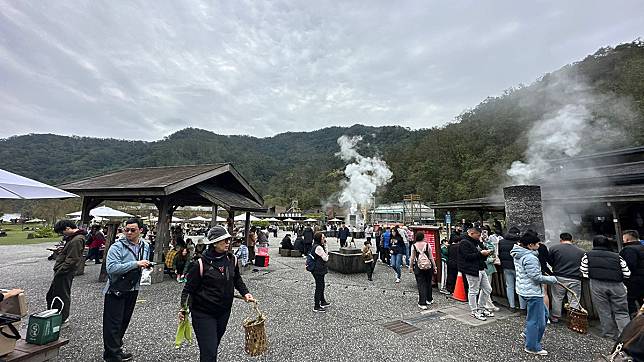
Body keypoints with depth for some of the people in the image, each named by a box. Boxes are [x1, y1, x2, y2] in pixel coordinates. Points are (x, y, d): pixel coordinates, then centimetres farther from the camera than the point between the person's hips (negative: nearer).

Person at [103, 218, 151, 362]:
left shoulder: (145, 246, 3)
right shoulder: (117, 246, -19)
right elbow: (111, 268, -30)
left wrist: (147, 266, 1)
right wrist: (136, 264, -32)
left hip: (133, 289, 6)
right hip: (116, 290, -6)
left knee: (125, 320, 20)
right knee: (113, 323, 3)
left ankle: (116, 346, 40)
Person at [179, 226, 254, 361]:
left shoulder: (232, 259, -4)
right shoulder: (202, 263, -18)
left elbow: (237, 279, 11)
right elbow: (189, 288, -8)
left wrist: (245, 293, 0)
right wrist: (183, 308, -15)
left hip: (224, 312, 5)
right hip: (203, 314, -5)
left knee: (214, 346, 22)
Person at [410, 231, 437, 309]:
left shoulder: (413, 246, -6)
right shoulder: (427, 245, -5)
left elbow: (412, 258, -2)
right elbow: (431, 257, -2)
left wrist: (411, 267, 11)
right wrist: (434, 267, 8)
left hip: (418, 267, -1)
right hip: (428, 267, 2)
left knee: (421, 284, 2)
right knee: (428, 283, 19)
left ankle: (422, 303, -1)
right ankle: (429, 300, 34)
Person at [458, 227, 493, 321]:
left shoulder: (476, 242, 16)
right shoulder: (464, 243, -14)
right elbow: (468, 256, -23)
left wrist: (486, 253, 1)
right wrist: (480, 253, -20)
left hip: (481, 269, 10)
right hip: (472, 270, -10)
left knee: (487, 289, 16)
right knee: (473, 291, 1)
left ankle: (481, 308, 30)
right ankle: (474, 311, 14)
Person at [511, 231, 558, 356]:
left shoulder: (518, 254, 5)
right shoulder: (530, 258, -25)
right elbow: (536, 277, -22)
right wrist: (552, 279, -7)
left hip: (524, 289, 10)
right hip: (533, 292, -10)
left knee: (543, 314, 26)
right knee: (536, 320, 5)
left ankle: (527, 332, 34)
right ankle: (532, 347, 20)